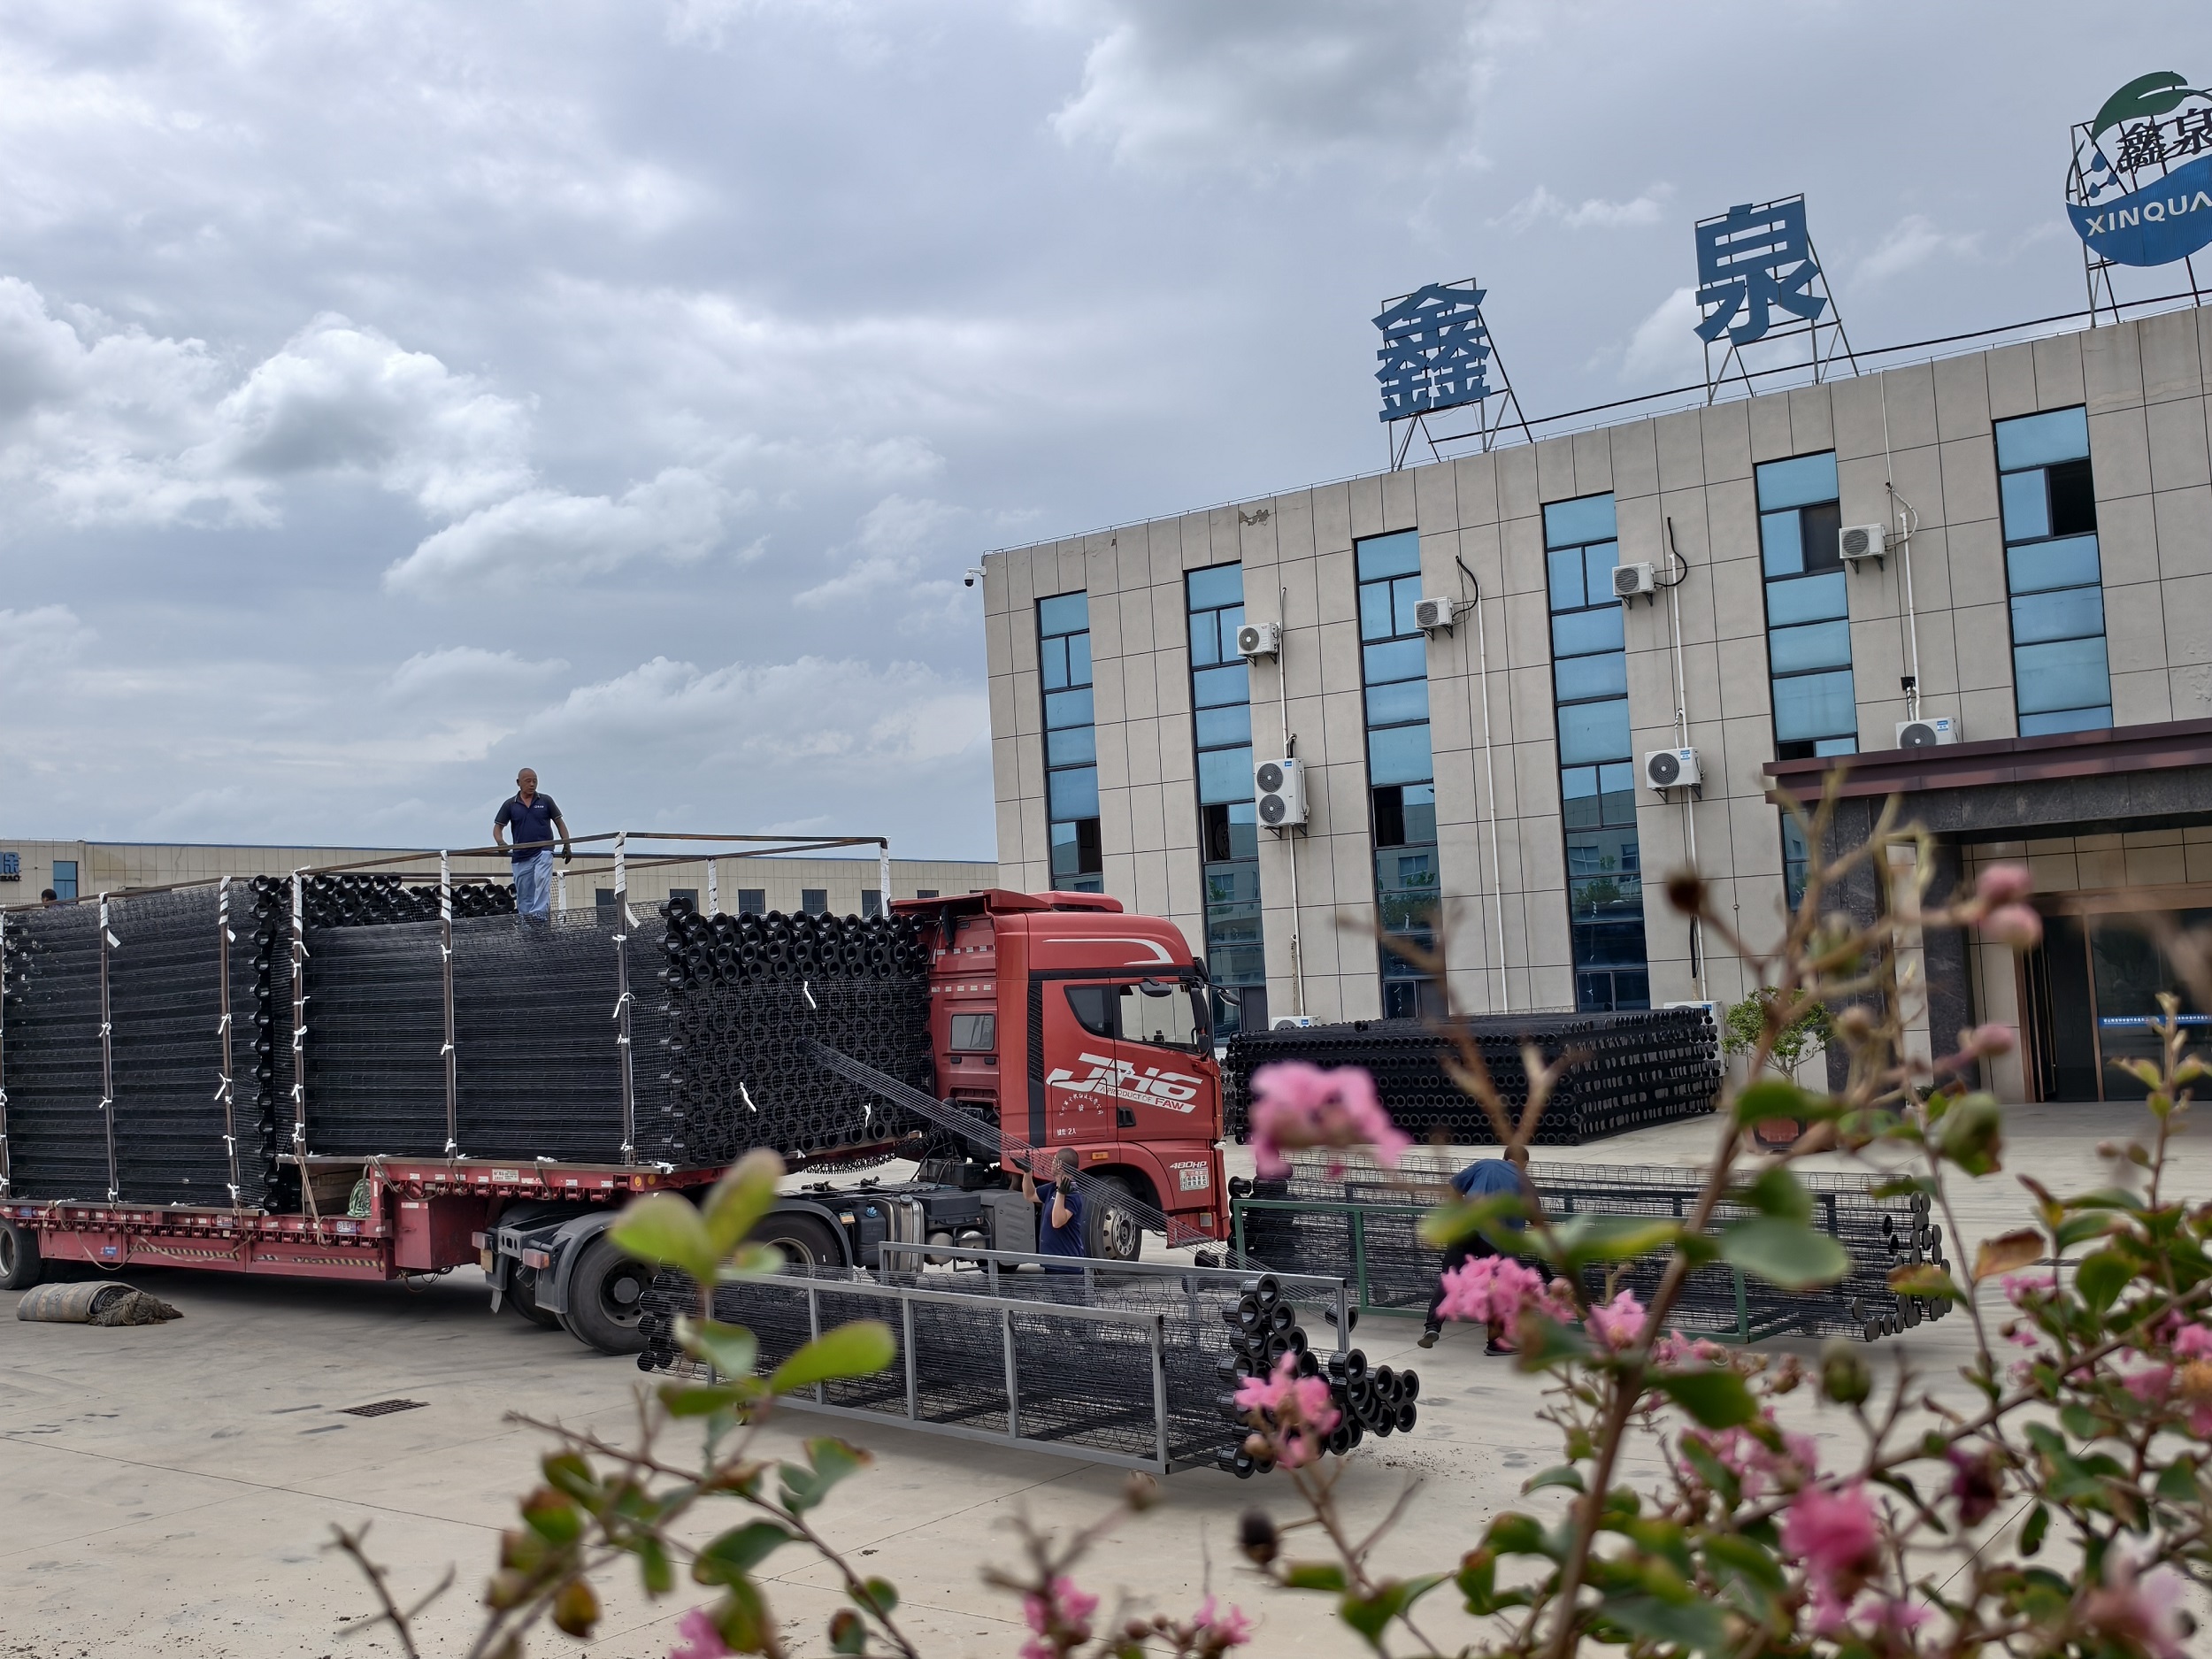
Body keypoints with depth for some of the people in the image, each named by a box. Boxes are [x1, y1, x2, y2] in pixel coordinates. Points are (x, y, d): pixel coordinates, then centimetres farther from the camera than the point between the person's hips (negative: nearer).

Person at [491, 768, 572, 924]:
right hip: (520, 855, 2)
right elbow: (498, 826, 9)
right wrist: (500, 843, -12)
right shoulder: (510, 804, 7)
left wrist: (567, 845, 3)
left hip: (543, 851, -2)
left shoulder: (546, 801, 6)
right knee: (523, 895, 5)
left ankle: (540, 915, -35)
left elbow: (559, 823, 11)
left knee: (541, 881, -27)